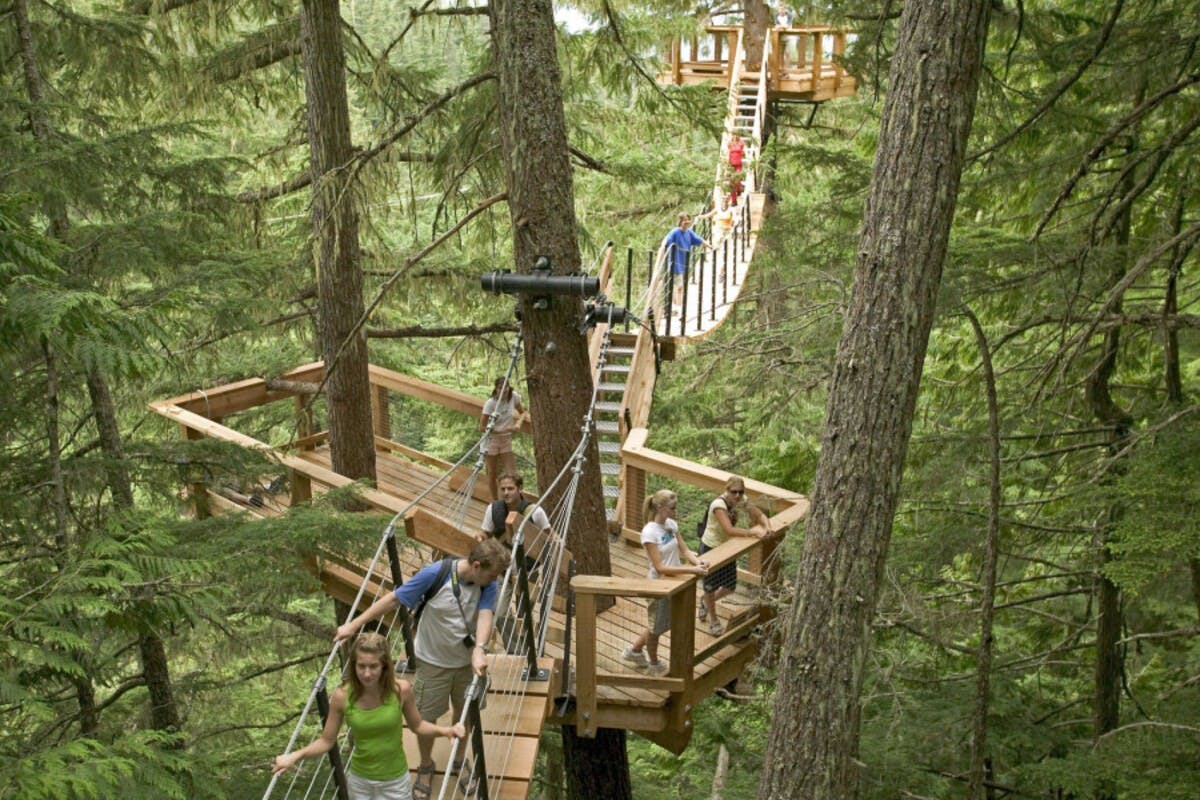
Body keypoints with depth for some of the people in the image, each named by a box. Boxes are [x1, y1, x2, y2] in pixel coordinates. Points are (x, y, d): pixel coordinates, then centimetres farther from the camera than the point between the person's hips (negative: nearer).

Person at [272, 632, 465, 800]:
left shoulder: (401, 689, -21)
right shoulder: (342, 696, -19)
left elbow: (416, 725, -3)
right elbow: (327, 741, -8)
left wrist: (445, 730, -19)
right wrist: (295, 756, -21)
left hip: (395, 781, -1)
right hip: (359, 781, 1)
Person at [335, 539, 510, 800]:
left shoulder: (487, 585, -17)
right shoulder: (435, 574, -28)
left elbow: (485, 615, -30)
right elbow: (394, 599, -20)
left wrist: (479, 649, -49)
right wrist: (354, 625, -17)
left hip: (468, 660, 3)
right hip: (433, 661, -3)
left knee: (465, 713, 19)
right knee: (425, 718, 11)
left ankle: (459, 761, 46)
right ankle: (426, 767, 39)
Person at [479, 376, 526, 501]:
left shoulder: (514, 397, -9)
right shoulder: (491, 403, -21)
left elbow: (522, 412, 10)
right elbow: (482, 428, -21)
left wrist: (518, 423, -13)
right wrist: (503, 430, -29)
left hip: (506, 439, 3)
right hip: (491, 439, -3)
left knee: (511, 473, -3)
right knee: (492, 473, 8)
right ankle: (496, 502, 22)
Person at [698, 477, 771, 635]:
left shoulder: (741, 501, -10)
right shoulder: (719, 505, -31)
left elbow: (760, 515, -7)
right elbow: (729, 529, -39)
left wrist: (767, 527, -28)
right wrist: (753, 532, -42)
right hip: (710, 548, -6)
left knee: (730, 587, 13)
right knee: (711, 586, 11)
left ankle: (706, 601, 45)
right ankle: (713, 619, 38)